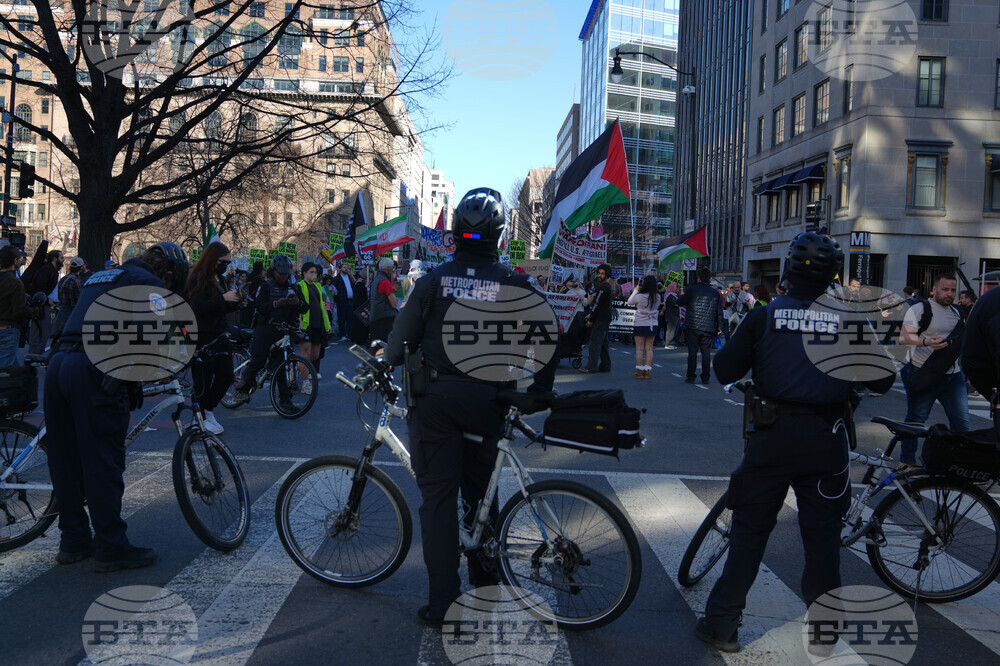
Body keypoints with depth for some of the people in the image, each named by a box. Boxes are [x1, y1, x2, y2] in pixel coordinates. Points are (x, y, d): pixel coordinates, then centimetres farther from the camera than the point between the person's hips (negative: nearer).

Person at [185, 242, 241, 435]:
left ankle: (208, 409, 25)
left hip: (219, 335, 8)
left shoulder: (221, 279, 15)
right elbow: (198, 307, -22)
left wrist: (236, 303, 2)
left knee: (226, 374, 8)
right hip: (202, 337, -8)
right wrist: (223, 298, -26)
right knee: (203, 378, -2)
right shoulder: (198, 279, -10)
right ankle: (201, 418, 12)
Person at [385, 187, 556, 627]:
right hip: (487, 400, 2)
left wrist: (383, 371, 19)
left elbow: (403, 338, 0)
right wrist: (540, 389, 13)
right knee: (480, 489, 20)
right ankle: (485, 576, 35)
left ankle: (442, 600, 7)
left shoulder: (434, 279, -3)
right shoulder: (514, 284, -2)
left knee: (438, 495, 4)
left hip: (435, 397, -1)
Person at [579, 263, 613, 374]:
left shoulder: (603, 288, -14)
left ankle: (591, 366, -12)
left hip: (601, 319, -11)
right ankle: (605, 366, 15)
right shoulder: (606, 287, 20)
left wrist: (591, 319, -14)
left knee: (594, 342, -11)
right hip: (605, 319, 11)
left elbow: (598, 304, -17)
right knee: (603, 343, 12)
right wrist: (591, 315, 17)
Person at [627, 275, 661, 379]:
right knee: (649, 349, 8)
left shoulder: (640, 296, -15)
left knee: (639, 349, 2)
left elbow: (629, 302, 2)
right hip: (653, 325, 4)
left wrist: (635, 290, 12)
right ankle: (647, 371, 8)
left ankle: (639, 371, 5)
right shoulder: (657, 297, -2)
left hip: (640, 325, -4)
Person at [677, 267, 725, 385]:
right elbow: (719, 312, 6)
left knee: (692, 352, 4)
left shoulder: (692, 290, -6)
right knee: (706, 353, 8)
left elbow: (680, 302, 5)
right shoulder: (715, 293, 3)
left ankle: (691, 377, 5)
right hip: (708, 328, 2)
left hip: (693, 326, -2)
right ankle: (706, 377, 9)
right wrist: (720, 327, 11)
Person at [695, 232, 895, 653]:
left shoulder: (763, 316, -4)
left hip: (772, 437, -1)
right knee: (822, 535, 14)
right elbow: (881, 381, 3)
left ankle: (722, 624, 12)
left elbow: (724, 372, -3)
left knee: (749, 531, 8)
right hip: (826, 440, 1)